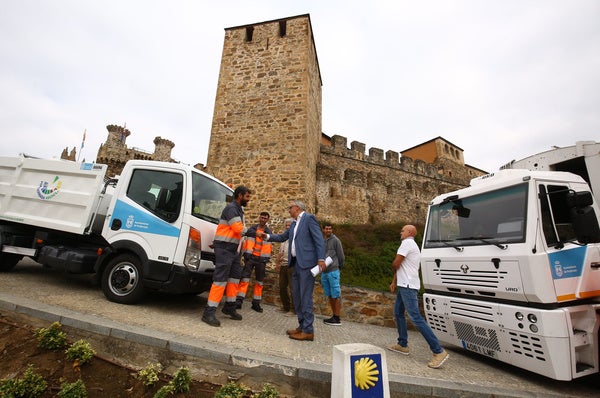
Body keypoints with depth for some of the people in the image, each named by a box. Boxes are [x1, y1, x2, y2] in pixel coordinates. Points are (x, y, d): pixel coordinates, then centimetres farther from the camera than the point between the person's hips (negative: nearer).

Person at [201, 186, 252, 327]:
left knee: (235, 277, 14)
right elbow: (239, 229, -19)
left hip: (233, 249, 10)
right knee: (221, 279, -9)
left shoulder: (239, 210, 17)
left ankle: (229, 307, 26)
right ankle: (209, 312, -3)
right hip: (224, 248, -10)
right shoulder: (231, 208, -13)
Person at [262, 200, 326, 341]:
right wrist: (268, 236, 13)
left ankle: (308, 331, 2)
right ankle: (302, 326, 23)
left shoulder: (309, 218, -5)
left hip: (306, 263, -9)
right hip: (297, 263, 9)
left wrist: (321, 259, -20)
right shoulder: (294, 224, 20)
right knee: (297, 296, 12)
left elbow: (319, 239, -12)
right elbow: (282, 237, 26)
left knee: (305, 297, -6)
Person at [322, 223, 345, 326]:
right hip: (324, 272, 6)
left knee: (336, 295, 0)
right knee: (329, 295, 11)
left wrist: (339, 267, 9)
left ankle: (337, 319, 6)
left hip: (333, 271, -6)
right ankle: (334, 316, 20)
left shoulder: (335, 240, -4)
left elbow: (341, 256, -2)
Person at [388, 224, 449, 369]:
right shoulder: (411, 244, 18)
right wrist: (394, 282, 19)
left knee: (416, 318, -10)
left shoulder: (407, 243, -14)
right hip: (404, 285, 11)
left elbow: (395, 264, -17)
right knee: (398, 313, 17)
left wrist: (394, 265, 6)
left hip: (408, 286, -11)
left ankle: (439, 351, -5)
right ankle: (402, 345, 25)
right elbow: (401, 266, 20)